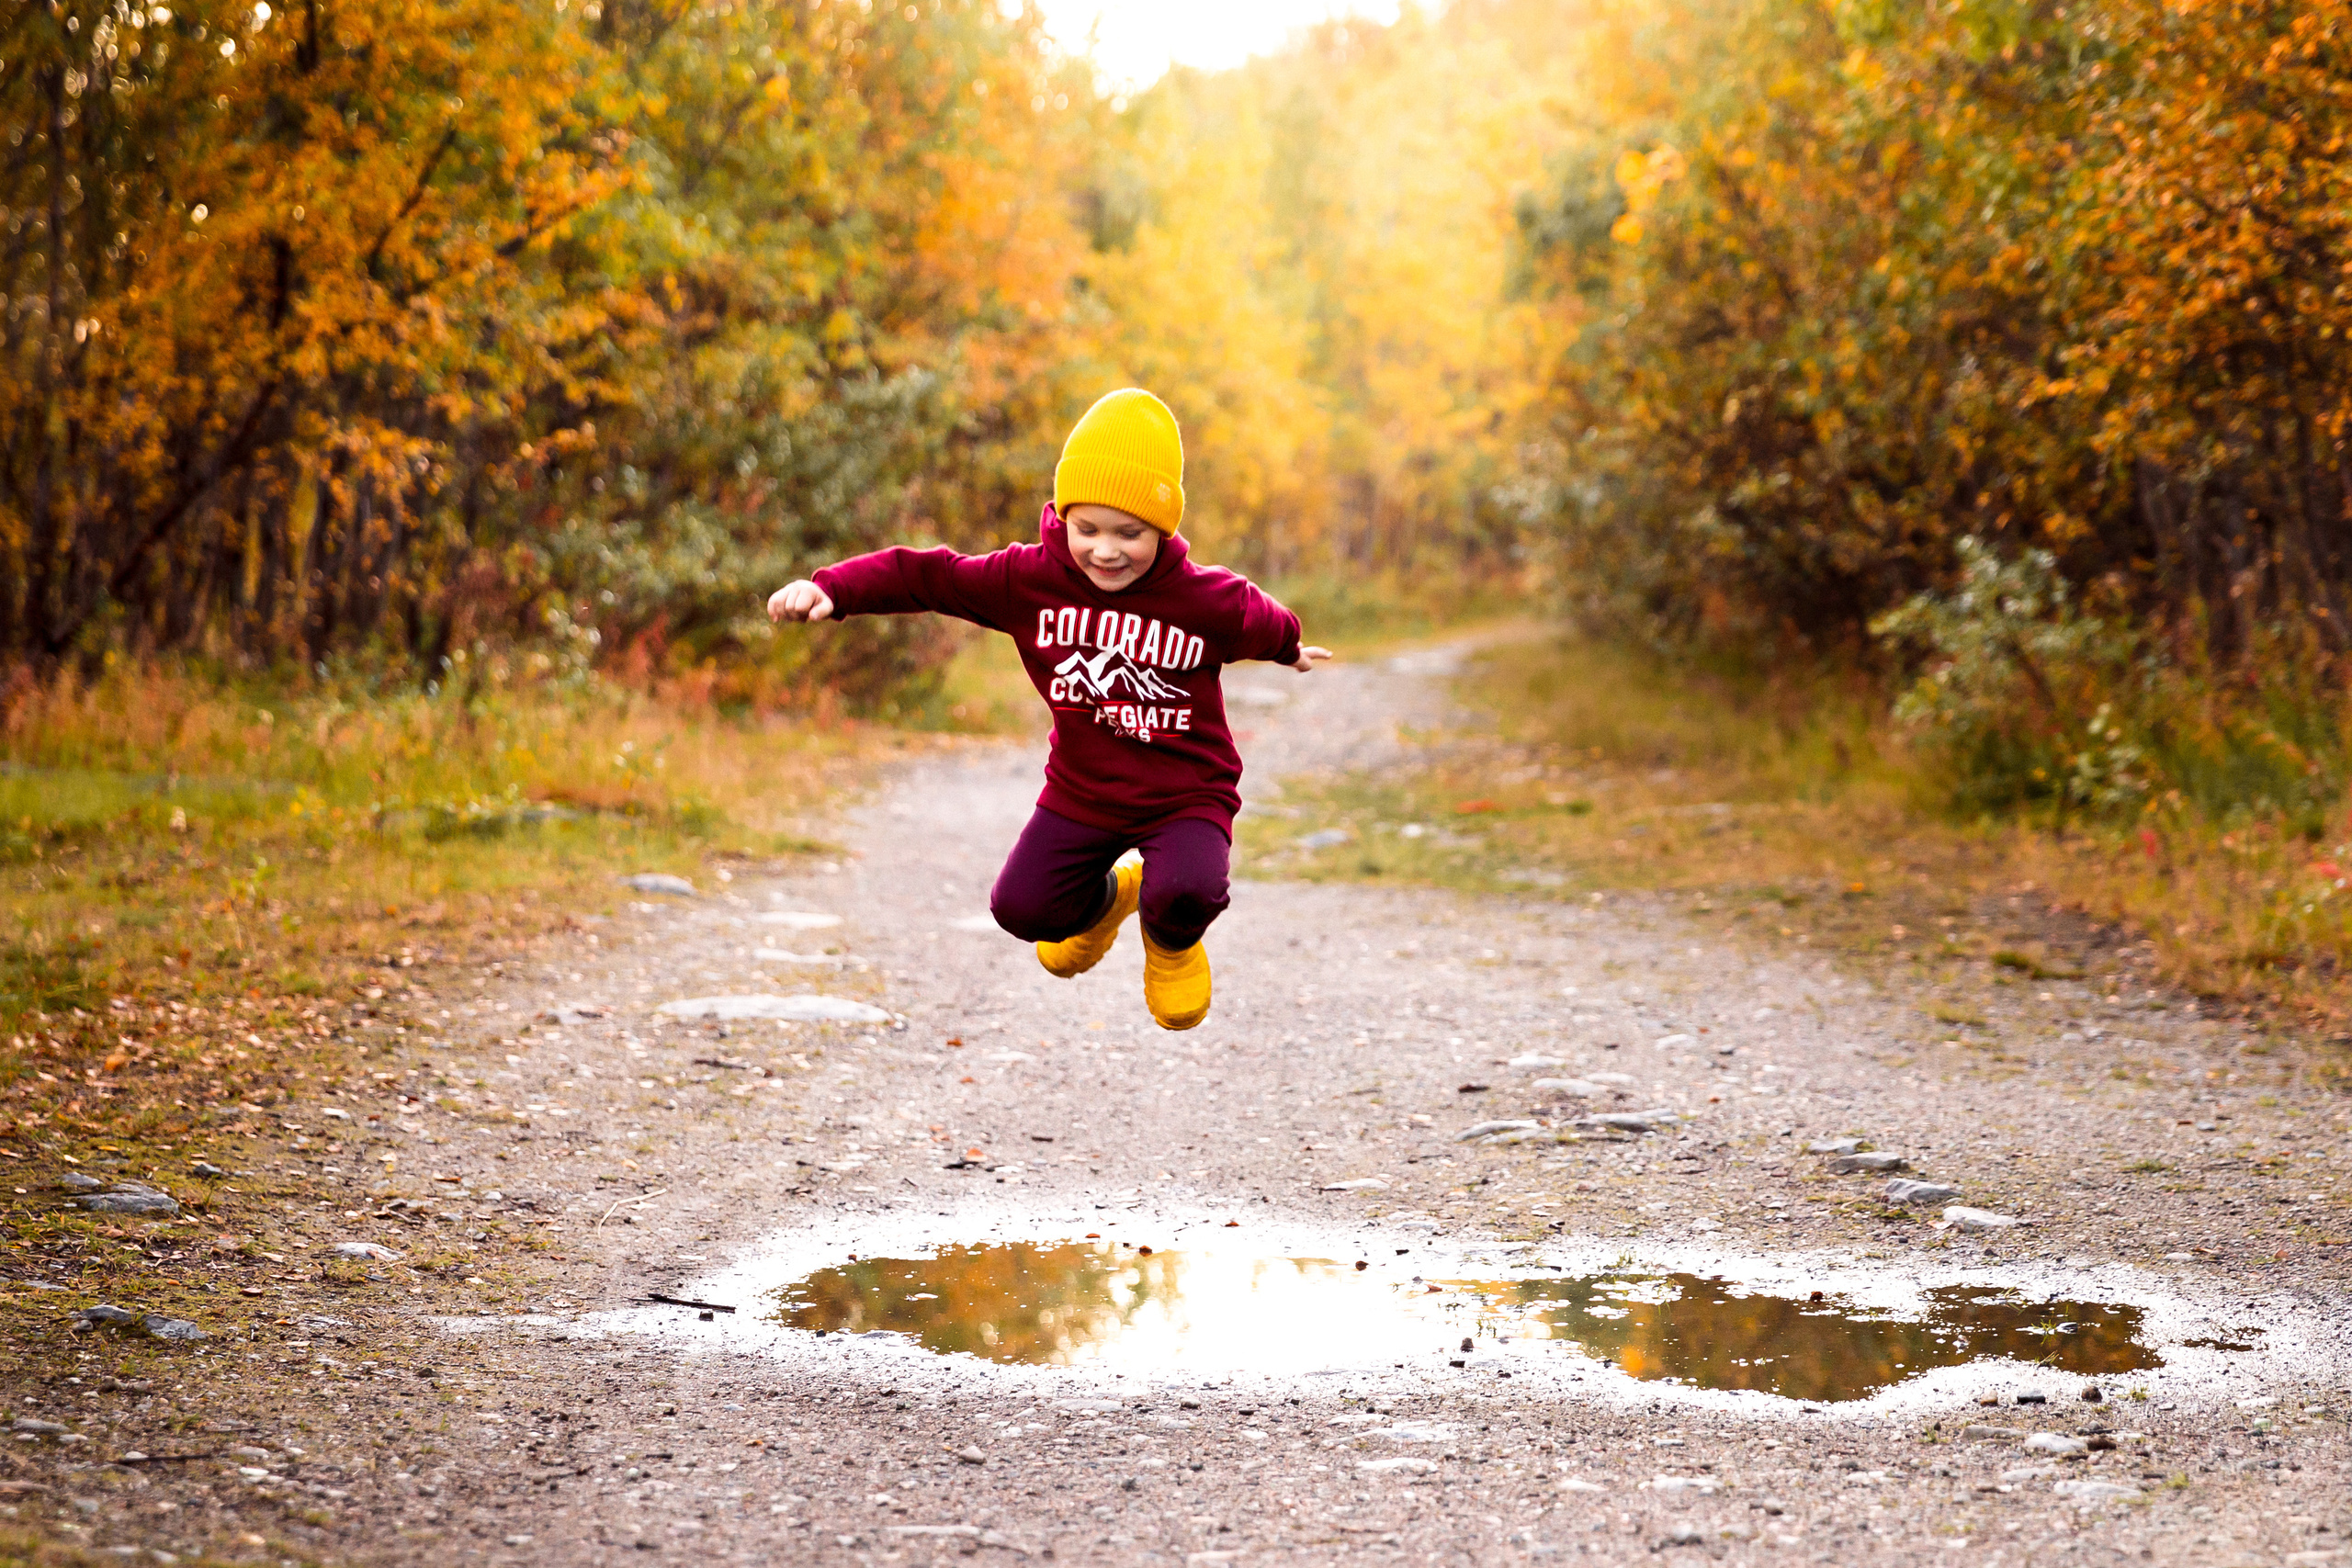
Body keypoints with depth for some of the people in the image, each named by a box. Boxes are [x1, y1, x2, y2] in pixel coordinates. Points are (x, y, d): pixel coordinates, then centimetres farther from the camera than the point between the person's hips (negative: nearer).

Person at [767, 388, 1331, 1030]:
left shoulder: (1210, 602, -17)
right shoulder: (1029, 579, -13)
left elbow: (1265, 624, 6)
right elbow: (925, 576, -10)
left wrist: (1290, 652, 29)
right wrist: (830, 589, -22)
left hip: (1185, 793, -3)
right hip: (1082, 789, 3)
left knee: (1183, 897, -30)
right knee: (1020, 907, -8)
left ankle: (1171, 943, 12)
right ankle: (1104, 898, 30)